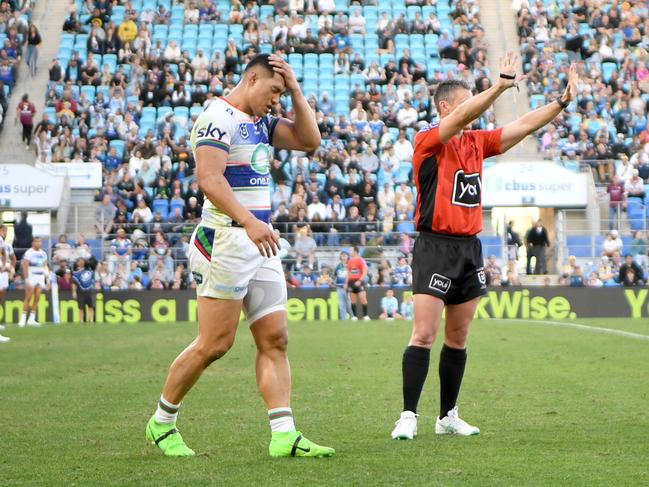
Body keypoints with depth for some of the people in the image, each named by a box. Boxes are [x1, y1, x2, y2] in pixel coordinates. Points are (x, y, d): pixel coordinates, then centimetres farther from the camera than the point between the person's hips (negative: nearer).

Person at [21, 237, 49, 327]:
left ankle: (31, 319, 5)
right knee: (28, 298, -6)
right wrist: (26, 279, -15)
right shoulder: (29, 253, -7)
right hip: (31, 276, -5)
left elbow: (45, 267, 16)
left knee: (37, 297, 0)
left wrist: (47, 279, 11)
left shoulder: (43, 253, 12)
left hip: (40, 277, 5)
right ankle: (23, 319, -2)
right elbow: (24, 266, -10)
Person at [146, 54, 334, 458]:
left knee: (275, 340, 1)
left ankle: (284, 435, -2)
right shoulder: (219, 117, -11)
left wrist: (296, 91, 7)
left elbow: (309, 140, 16)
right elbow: (208, 178, -23)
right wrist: (248, 221, -34)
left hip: (260, 243, 9)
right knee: (215, 344, -6)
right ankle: (162, 422, 11)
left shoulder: (261, 122, 18)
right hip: (226, 240, -9)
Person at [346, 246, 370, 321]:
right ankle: (354, 316, 8)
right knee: (353, 300, 4)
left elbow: (365, 272, -10)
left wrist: (359, 281, -19)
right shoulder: (350, 261, 12)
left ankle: (365, 316, -8)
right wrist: (347, 283, 14)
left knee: (363, 299, -12)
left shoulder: (361, 260, -6)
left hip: (359, 282, -6)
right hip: (351, 282, 6)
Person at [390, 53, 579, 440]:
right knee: (424, 335, -12)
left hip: (470, 248, 7)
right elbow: (462, 117, -24)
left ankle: (448, 416, 16)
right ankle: (409, 416, -9)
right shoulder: (428, 141, -8)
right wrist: (501, 85, -32)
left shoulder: (476, 142, 13)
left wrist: (563, 101, 5)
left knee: (458, 337, 10)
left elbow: (523, 126, 13)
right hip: (436, 247, -7)